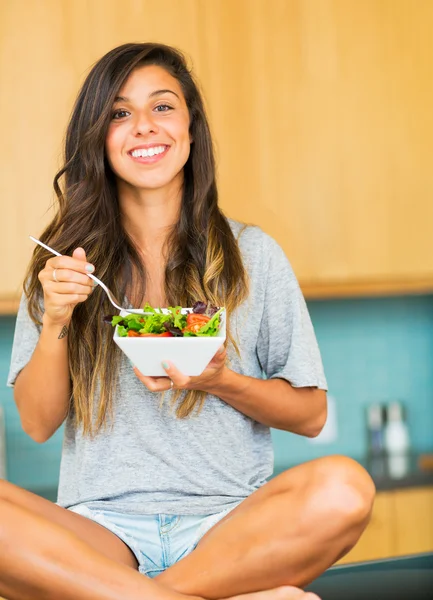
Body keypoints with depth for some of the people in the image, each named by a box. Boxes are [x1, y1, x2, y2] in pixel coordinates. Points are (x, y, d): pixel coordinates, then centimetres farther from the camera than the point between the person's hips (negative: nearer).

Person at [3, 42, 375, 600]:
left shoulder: (251, 254, 7)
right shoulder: (65, 262, 9)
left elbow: (310, 414, 8)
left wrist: (218, 382, -10)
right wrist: (55, 321, -10)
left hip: (228, 522, 0)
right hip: (102, 524, 0)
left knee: (343, 486, -31)